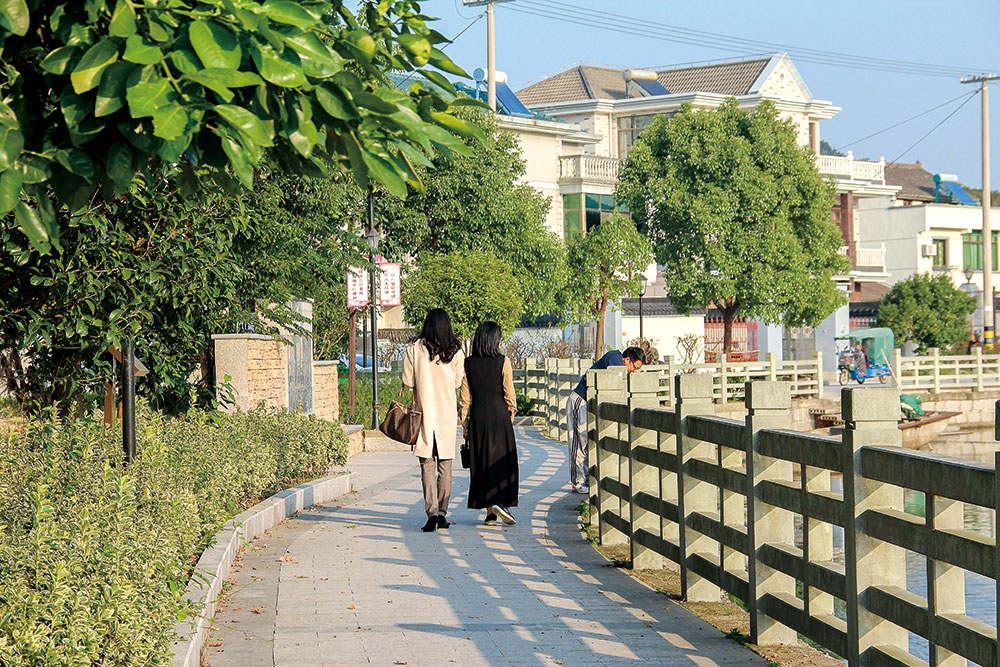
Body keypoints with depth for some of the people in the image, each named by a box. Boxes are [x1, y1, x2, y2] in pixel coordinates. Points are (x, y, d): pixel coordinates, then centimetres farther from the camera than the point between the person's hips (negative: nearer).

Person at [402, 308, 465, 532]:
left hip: (424, 412, -2)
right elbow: (457, 382, 4)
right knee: (445, 464, 11)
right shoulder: (455, 352, -3)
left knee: (427, 464, 0)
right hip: (447, 413, 2)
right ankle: (442, 512, 13)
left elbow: (408, 381, -5)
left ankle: (432, 511, -12)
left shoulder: (415, 349, -8)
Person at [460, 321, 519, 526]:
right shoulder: (503, 362, -6)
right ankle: (500, 502, -14)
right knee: (502, 460, 5)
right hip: (499, 416, -3)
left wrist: (465, 425, 8)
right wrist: (511, 416, 8)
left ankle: (489, 512, 6)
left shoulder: (468, 364, 2)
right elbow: (509, 395, -5)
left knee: (481, 462, 7)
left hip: (478, 417, 3)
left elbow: (465, 398, 3)